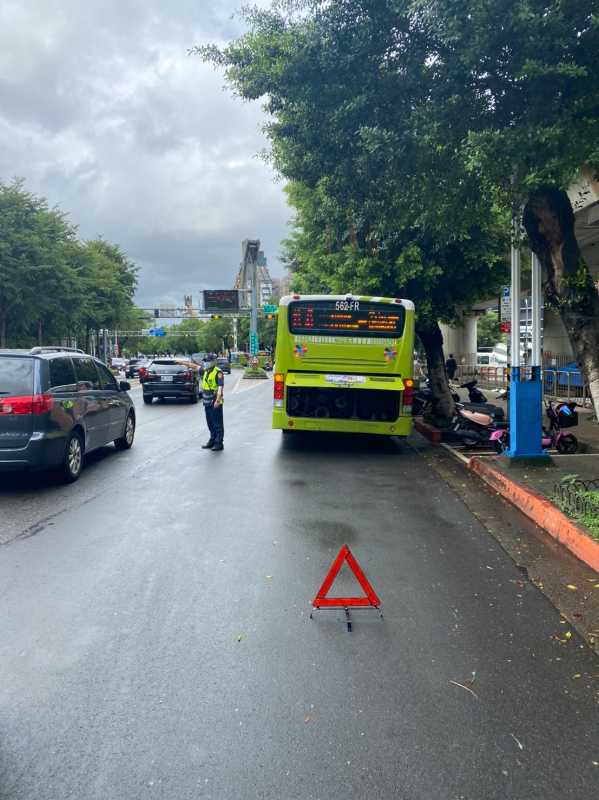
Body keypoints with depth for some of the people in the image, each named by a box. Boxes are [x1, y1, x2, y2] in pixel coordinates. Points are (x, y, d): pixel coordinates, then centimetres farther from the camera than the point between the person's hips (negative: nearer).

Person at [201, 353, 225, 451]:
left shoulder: (218, 373, -13)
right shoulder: (205, 371, 13)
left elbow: (220, 387, -21)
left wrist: (218, 400, -26)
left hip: (215, 402, -8)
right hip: (207, 402, 8)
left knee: (217, 423, -2)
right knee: (210, 423, 16)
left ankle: (219, 443, 3)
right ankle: (212, 440, 26)